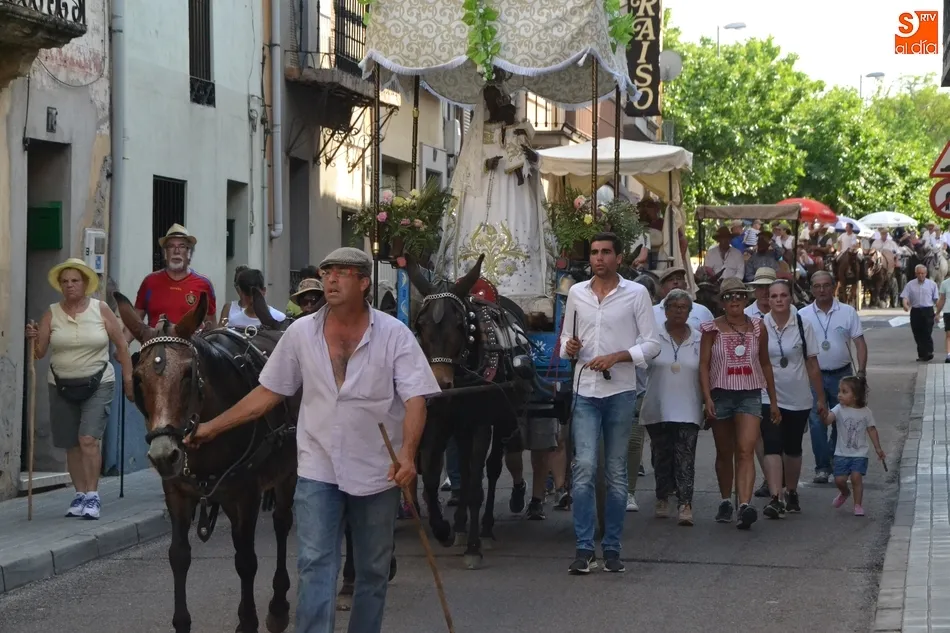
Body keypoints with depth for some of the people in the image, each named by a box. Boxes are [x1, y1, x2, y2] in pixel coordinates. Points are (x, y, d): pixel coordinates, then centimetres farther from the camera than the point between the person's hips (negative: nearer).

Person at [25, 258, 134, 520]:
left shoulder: (101, 310, -3)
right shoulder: (52, 314, 0)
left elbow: (121, 345, 2)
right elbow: (39, 352, -1)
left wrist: (128, 378, -1)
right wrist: (32, 339, -21)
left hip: (98, 384, -3)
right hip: (62, 386, 3)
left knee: (88, 439, -16)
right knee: (71, 445, 8)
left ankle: (92, 496, -8)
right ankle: (80, 495, 20)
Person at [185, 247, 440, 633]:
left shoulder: (395, 335, -6)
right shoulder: (301, 333, 1)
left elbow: (415, 399, -13)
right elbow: (268, 393, 8)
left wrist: (407, 453, -29)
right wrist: (213, 427, 6)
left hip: (378, 471, -1)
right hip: (318, 470, 1)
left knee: (373, 569, 11)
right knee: (315, 566, -6)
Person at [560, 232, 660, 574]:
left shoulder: (636, 293, 1)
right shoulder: (576, 293, 9)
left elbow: (652, 344, -1)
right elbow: (566, 336, 18)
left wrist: (616, 357, -14)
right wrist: (569, 347, -6)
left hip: (620, 391, -1)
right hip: (585, 391, 1)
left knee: (616, 472, 6)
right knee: (584, 467, -10)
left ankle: (612, 548, 13)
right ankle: (584, 548, -8)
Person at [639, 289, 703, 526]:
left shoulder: (699, 340, 6)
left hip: (688, 410, 0)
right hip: (658, 408, 0)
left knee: (685, 458, -8)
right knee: (662, 456, 9)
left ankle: (685, 504, -13)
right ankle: (662, 499, 25)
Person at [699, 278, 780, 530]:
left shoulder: (757, 327, 7)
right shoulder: (713, 329, 2)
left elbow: (765, 364, 14)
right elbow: (704, 365, -2)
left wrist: (773, 401, 15)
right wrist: (707, 398, -13)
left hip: (750, 395, 0)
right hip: (721, 393, 0)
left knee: (745, 451, -15)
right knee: (724, 453, 11)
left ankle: (745, 505, -27)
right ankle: (726, 502, 26)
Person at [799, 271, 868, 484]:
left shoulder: (848, 312, 1)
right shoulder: (803, 315, 1)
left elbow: (860, 343, 1)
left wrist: (861, 373, -8)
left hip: (842, 376, 0)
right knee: (817, 423, -3)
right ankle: (822, 467, 3)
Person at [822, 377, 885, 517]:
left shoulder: (865, 412, -4)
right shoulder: (839, 409, -6)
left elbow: (872, 430, 5)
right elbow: (828, 420, -23)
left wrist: (878, 448, 3)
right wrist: (825, 414, -47)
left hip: (859, 454, -1)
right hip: (842, 453, 1)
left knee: (856, 477, -15)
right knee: (839, 479, 0)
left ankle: (858, 505, -1)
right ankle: (845, 493, 35)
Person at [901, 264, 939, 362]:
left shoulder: (932, 284, 6)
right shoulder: (910, 285, 8)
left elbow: (936, 299, 5)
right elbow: (904, 297, 0)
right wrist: (905, 305, -22)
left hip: (928, 311, -2)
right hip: (915, 311, 2)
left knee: (927, 333, -11)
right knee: (917, 334, 4)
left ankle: (929, 353, -6)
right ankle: (921, 355, 12)